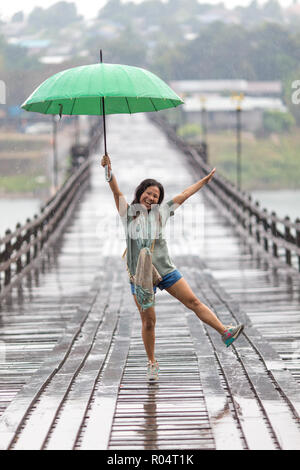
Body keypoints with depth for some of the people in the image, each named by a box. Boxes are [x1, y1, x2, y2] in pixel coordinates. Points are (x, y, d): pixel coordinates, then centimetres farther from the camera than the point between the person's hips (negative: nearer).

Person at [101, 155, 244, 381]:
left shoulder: (160, 212, 9)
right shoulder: (129, 212, 3)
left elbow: (183, 195, 15)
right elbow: (117, 191, -10)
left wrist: (204, 181, 21)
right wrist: (109, 170, -25)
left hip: (165, 270, 2)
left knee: (193, 301, -5)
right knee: (148, 321, 0)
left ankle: (225, 332, -7)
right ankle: (152, 363, 13)